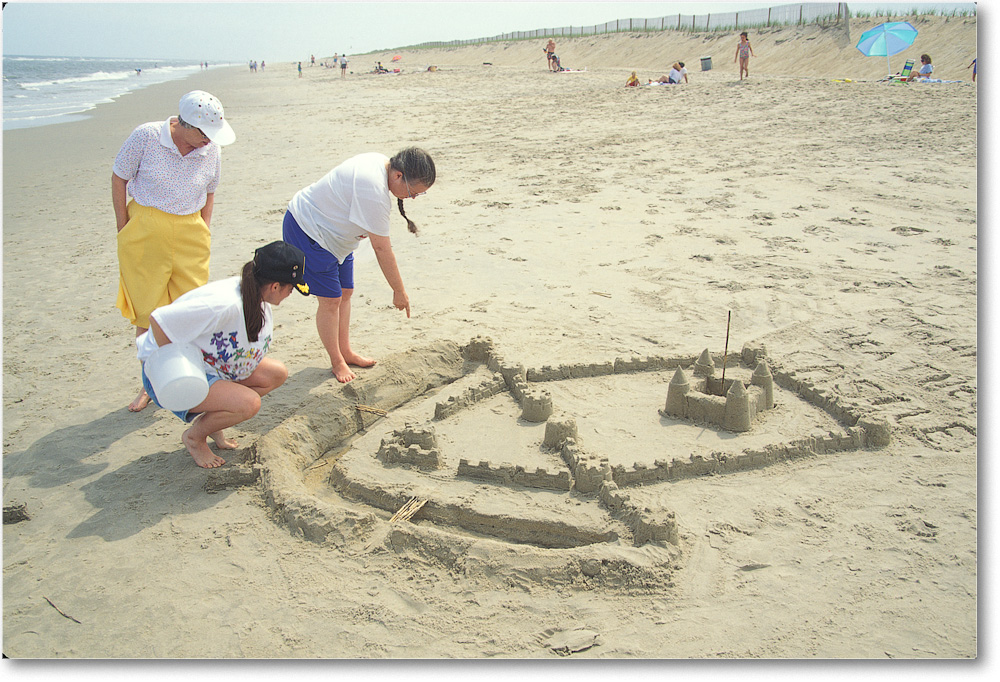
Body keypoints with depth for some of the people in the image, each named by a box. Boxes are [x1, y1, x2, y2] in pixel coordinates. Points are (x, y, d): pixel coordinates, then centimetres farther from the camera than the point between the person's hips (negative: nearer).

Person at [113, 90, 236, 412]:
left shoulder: (211, 150, -3)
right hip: (144, 231, -2)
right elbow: (119, 178, -1)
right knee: (147, 312, 6)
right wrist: (123, 230, -1)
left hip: (189, 234, 2)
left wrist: (203, 234, 9)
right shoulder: (146, 137, -12)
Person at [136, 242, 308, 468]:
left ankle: (210, 420, 12)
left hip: (213, 366, 9)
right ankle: (195, 436, 2)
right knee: (249, 403, -27)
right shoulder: (226, 304, -33)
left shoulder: (257, 297, -4)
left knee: (277, 374, 1)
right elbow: (159, 320, -32)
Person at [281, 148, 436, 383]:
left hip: (332, 231, 10)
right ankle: (337, 362, 11)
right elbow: (381, 248, -29)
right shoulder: (374, 191, -35)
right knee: (330, 300, -5)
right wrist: (399, 291, -21)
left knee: (345, 293, 12)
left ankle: (346, 352, 25)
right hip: (307, 231, -10)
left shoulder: (382, 163, -6)